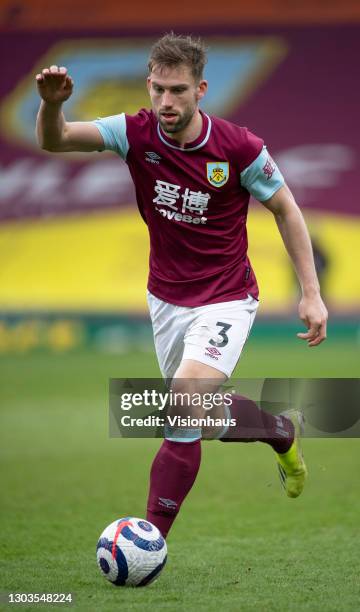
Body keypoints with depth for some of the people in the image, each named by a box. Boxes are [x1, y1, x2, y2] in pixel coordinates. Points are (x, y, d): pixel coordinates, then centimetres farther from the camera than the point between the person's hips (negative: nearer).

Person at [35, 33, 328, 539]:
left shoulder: (239, 147, -20)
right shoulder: (137, 133, -13)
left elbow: (286, 209, -6)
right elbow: (53, 140, -20)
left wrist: (311, 293, -8)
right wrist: (52, 103, -44)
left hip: (226, 298, -5)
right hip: (167, 299, 5)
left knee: (187, 399, -28)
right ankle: (282, 431, 47)